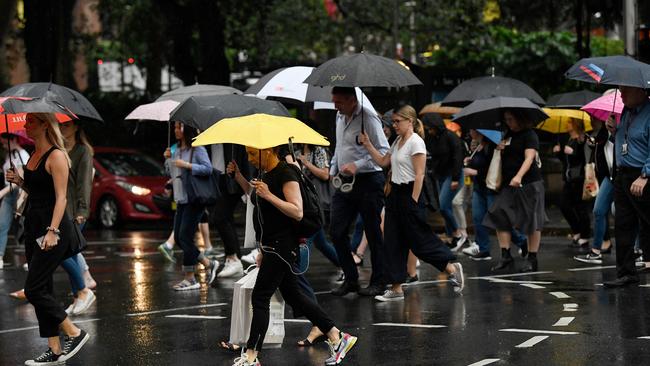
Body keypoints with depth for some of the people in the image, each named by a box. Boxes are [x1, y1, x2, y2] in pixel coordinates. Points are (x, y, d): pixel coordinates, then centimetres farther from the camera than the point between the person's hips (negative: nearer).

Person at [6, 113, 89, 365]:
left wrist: (52, 231, -26)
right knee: (42, 290, 8)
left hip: (53, 229, -9)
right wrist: (19, 181, 6)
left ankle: (75, 334, 2)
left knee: (34, 290, -10)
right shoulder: (34, 155, 14)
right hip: (33, 226, 9)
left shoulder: (56, 156, -12)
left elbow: (60, 197, -18)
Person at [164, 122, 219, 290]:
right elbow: (171, 173, 22)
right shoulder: (177, 150, 15)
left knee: (185, 237, -10)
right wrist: (168, 159, 5)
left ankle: (189, 278, -2)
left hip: (194, 199, -9)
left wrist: (187, 165, -22)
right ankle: (208, 264, 17)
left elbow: (208, 168, -17)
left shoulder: (197, 149, -9)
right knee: (178, 237, 7)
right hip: (181, 199, 9)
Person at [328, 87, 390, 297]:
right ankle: (350, 279, 13)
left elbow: (384, 151, -17)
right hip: (345, 183, 8)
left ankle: (378, 283, 11)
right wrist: (333, 169, 16)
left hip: (368, 181, -8)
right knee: (337, 231, 3)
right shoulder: (340, 118, 12)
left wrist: (357, 165, -24)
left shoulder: (368, 119, -13)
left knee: (373, 233, 1)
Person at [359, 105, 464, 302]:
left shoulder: (416, 142, -13)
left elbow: (419, 175, -17)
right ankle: (396, 289, 9)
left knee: (420, 240, -4)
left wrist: (414, 202, -19)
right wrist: (368, 145, 11)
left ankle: (452, 268, 11)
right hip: (396, 193, 9)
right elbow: (383, 161, 22)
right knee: (393, 242, 6)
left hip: (410, 193, -9)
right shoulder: (398, 142, 14)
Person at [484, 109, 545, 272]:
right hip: (508, 185, 7)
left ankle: (532, 259, 3)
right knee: (500, 218, -1)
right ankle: (506, 256, 4)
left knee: (532, 222, -2)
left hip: (529, 183, -7)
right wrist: (500, 148, 3)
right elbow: (504, 157, 28)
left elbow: (529, 157, -20)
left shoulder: (530, 135, -6)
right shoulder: (508, 135, 15)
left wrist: (519, 176, -35)